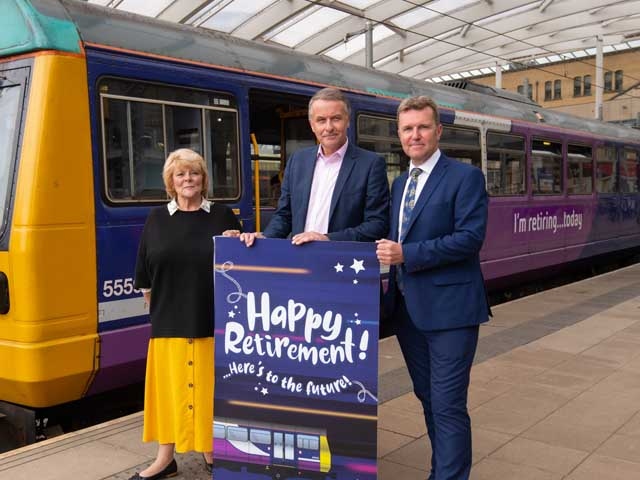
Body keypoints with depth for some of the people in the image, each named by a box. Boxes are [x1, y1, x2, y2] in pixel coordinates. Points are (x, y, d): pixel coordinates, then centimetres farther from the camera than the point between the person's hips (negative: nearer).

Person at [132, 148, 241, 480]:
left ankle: (210, 450, 25)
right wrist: (159, 307, 9)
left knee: (209, 387, 7)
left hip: (212, 322, -1)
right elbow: (144, 273, 8)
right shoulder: (156, 219, 5)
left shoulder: (222, 216, 2)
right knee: (169, 387, 8)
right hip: (168, 323, 1)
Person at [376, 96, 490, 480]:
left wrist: (406, 255, -21)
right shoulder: (400, 183, 16)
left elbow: (470, 238, -18)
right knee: (428, 399, 18)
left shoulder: (466, 177, -7)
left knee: (448, 404, -4)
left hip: (449, 308, -7)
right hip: (407, 308, 7)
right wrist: (388, 252, -1)